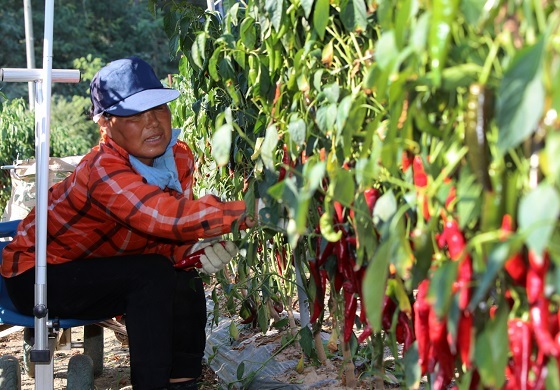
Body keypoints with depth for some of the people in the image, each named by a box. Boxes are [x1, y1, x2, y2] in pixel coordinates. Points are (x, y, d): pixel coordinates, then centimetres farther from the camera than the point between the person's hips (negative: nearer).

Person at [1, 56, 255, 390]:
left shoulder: (180, 158, -8)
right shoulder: (103, 172, -33)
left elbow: (165, 233, -3)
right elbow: (171, 216, -46)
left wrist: (195, 251, -25)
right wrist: (248, 212, -50)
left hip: (96, 269, 8)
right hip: (38, 275, -8)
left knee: (186, 284, -13)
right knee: (153, 276, -27)